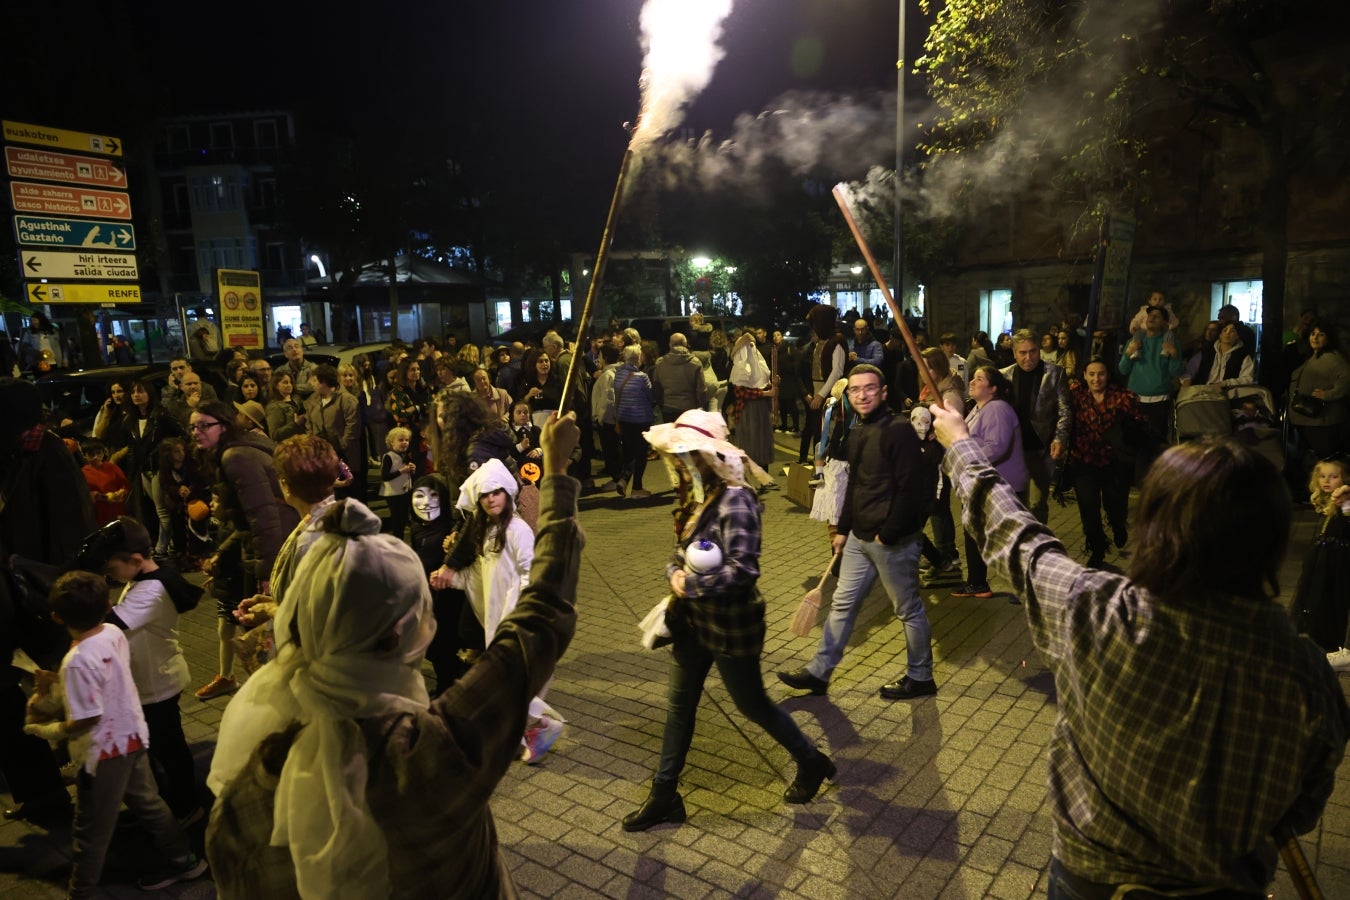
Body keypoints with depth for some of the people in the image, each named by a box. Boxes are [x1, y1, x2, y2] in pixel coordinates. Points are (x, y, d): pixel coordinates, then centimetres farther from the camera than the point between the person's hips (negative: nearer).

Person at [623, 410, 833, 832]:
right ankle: (664, 795, 29)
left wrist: (691, 586, -20)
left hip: (730, 623, -8)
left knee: (751, 703, 11)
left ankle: (811, 763, 36)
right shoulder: (695, 495, 3)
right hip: (693, 618, 8)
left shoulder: (735, 499, -24)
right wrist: (675, 573, -11)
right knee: (679, 704, 15)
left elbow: (744, 569, -28)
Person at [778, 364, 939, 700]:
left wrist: (887, 535, -19)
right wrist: (843, 529, 18)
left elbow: (911, 487, -21)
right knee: (843, 604, 14)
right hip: (859, 537, 9)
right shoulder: (857, 433, 10)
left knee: (908, 609, 8)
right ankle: (819, 672, 25)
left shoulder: (898, 430, -17)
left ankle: (920, 678, 26)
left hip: (893, 540, -8)